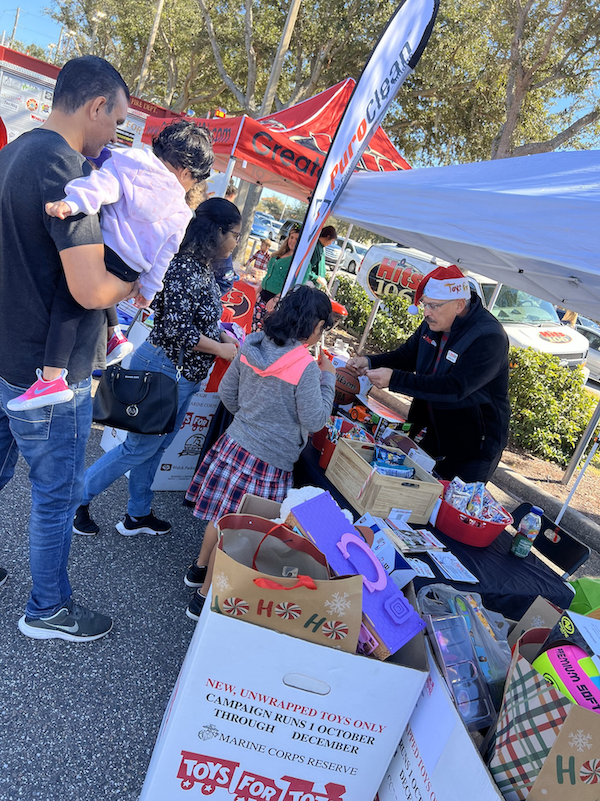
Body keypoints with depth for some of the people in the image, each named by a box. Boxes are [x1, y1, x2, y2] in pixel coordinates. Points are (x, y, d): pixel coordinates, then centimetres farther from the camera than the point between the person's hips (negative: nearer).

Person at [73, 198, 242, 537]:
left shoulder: (204, 268, 8)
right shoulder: (185, 268, -22)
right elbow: (176, 328, -26)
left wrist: (223, 335, 4)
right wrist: (222, 350, -16)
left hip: (185, 375, 10)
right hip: (164, 369, -10)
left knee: (156, 447, 19)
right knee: (140, 447, 3)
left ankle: (138, 515, 34)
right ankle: (78, 496, 22)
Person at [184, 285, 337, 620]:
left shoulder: (251, 345, -1)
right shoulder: (306, 367, -21)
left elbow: (227, 393, 8)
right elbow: (314, 421, -13)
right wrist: (328, 378, -4)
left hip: (235, 442, 7)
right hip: (268, 460, -6)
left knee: (224, 515, 25)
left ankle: (201, 568, 44)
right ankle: (205, 598, 23)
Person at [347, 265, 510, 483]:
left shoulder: (489, 338, -27)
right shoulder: (434, 323, -2)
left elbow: (455, 387, -35)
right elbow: (407, 355, 9)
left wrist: (394, 379, -37)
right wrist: (369, 362, -10)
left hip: (472, 448, -7)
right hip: (431, 432, 7)